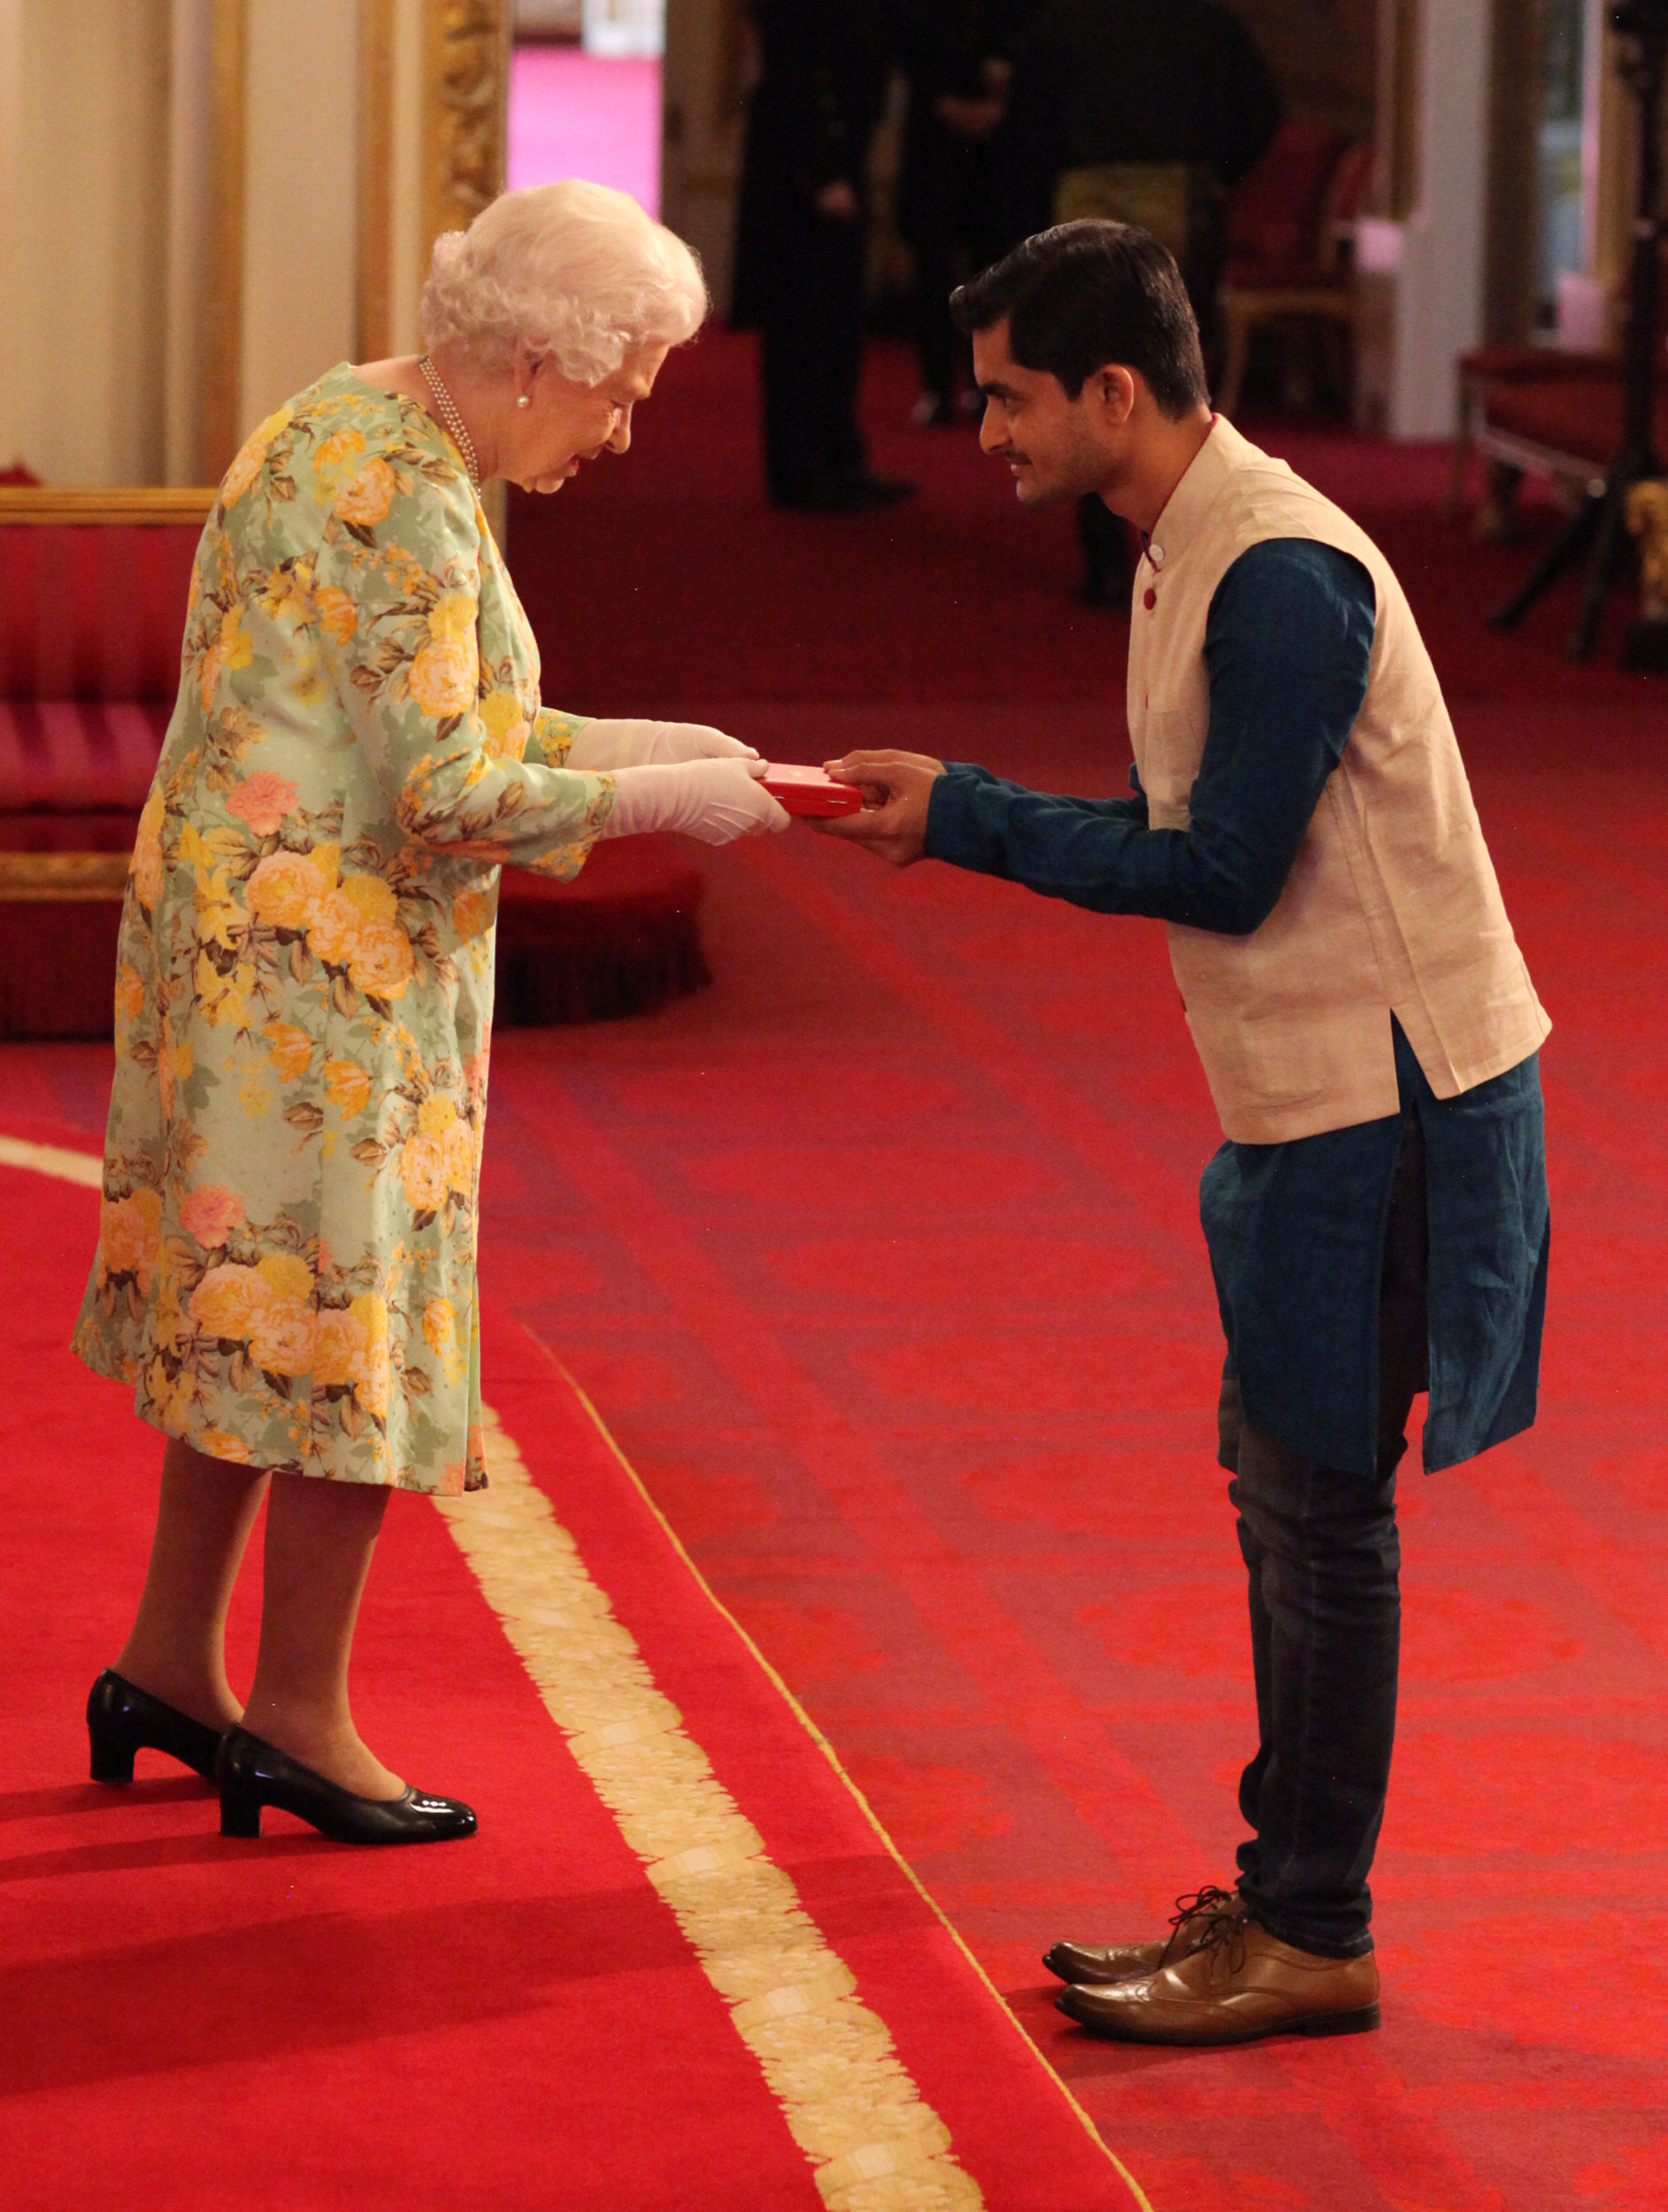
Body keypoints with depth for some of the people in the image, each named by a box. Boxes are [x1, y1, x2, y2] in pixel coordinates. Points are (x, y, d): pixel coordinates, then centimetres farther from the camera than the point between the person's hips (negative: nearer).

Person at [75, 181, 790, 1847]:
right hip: (326, 954, -10)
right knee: (349, 1323, -1)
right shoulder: (406, 495, -20)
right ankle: (298, 1716, 8)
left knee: (253, 1306, 17)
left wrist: (641, 743, 9)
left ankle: (172, 1663, 26)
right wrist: (662, 800, -13)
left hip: (239, 933, 10)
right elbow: (443, 791, -23)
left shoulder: (347, 429, 12)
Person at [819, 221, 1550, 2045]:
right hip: (1314, 1095, 10)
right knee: (1280, 1484, 14)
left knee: (1319, 1500, -5)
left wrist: (969, 819, -14)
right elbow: (1182, 834, 15)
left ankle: (1313, 1941, 3)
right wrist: (954, 811, 4)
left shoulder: (1283, 576, -21)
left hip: (1386, 1099, -10)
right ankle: (1279, 1894, 23)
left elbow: (1223, 872, -21)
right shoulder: (1190, 556, 11)